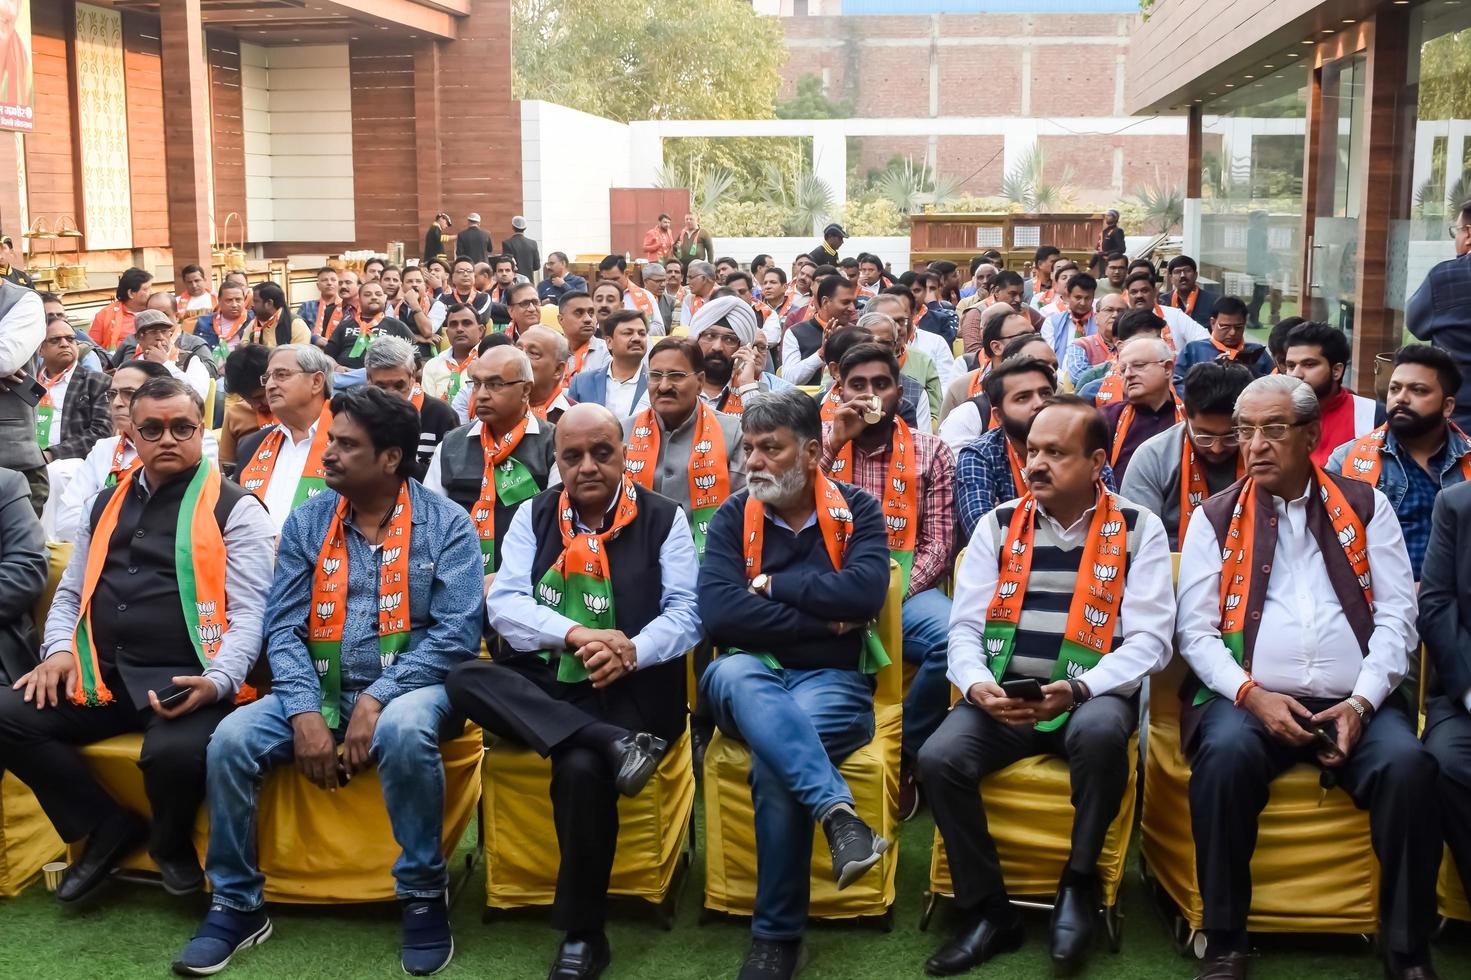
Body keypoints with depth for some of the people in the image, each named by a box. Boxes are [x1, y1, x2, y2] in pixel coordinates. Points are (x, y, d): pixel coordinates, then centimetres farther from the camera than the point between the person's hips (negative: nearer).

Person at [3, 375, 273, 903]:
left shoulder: (235, 509, 1)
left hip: (184, 681, -6)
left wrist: (218, 681, -23)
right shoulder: (105, 504, 19)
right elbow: (71, 592, 25)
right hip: (100, 677, 6)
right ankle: (107, 825, 4)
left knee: (177, 752, -34)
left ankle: (170, 842, 4)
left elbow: (249, 611, -6)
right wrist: (58, 650, 4)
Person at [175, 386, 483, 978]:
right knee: (231, 740, -20)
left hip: (408, 686, -4)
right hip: (321, 688, 4)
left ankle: (424, 894, -15)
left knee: (403, 732, -37)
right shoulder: (307, 522, 6)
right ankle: (236, 904, 0)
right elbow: (284, 628, 1)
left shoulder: (446, 524, -5)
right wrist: (305, 712, -16)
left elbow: (455, 633, -13)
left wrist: (377, 699, -22)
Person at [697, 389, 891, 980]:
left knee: (773, 760, -32)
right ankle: (837, 810, -44)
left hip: (833, 680, -1)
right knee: (733, 671, -35)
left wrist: (772, 585, -9)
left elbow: (865, 592, -16)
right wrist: (820, 622, -12)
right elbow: (718, 613, -11)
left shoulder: (857, 511, 3)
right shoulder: (732, 517, 5)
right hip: (752, 677, 2)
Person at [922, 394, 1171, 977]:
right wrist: (977, 686, -17)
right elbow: (965, 627, 5)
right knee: (939, 758, -25)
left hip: (1091, 698, -2)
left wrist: (1078, 690, -22)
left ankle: (1079, 883, -11)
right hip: (1003, 698, 3)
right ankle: (988, 912, -5)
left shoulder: (1138, 529, 1)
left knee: (1101, 732, -37)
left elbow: (1150, 639, -7)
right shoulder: (998, 526, 8)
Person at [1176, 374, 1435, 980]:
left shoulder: (1365, 507, 13)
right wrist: (1252, 694, -11)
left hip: (1354, 705, 1)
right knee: (1225, 753, -32)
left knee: (1408, 763, -28)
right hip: (1250, 700, -1)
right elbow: (1195, 629, 4)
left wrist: (1362, 702, -9)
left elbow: (1396, 616, 6)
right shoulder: (1215, 518, 11)